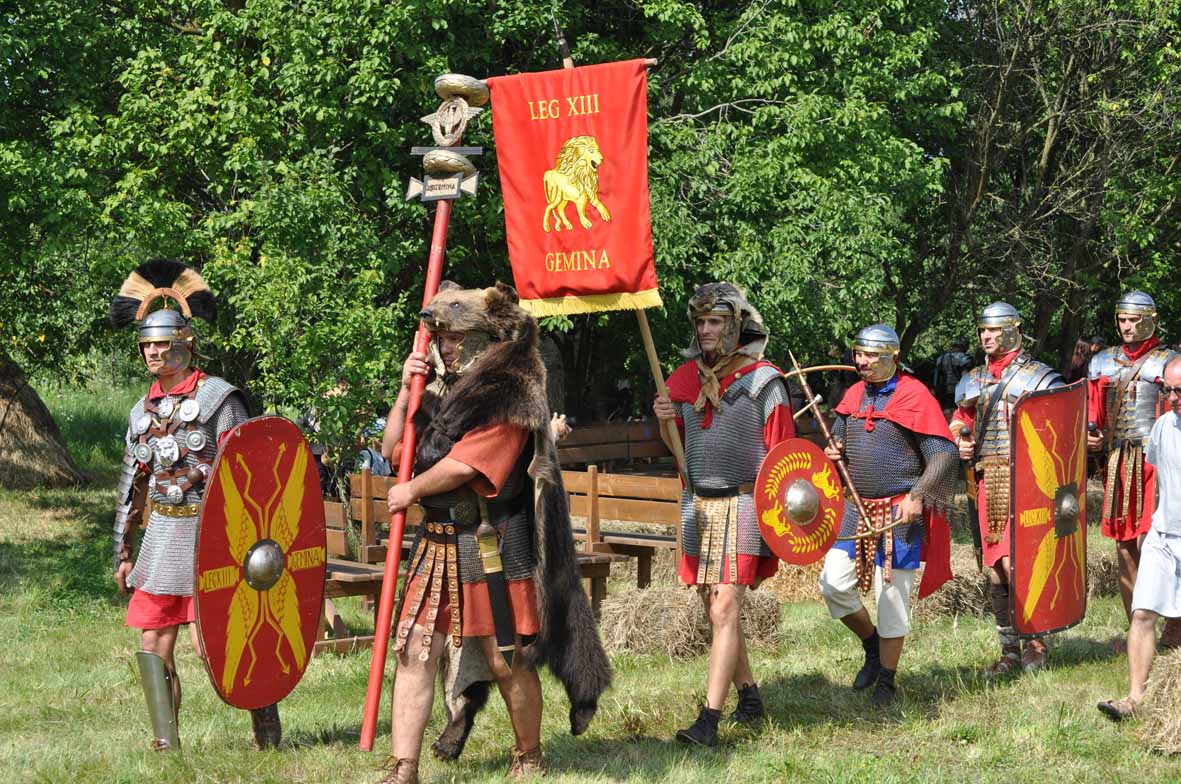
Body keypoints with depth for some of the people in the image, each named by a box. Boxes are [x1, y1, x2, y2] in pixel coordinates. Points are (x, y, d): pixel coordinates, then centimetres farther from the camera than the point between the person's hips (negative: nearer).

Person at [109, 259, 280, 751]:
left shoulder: (216, 397, -6)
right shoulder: (144, 411, 14)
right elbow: (131, 488, 20)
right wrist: (123, 552, 18)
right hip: (161, 533, 6)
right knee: (153, 647, 3)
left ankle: (264, 718, 11)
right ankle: (166, 742, 12)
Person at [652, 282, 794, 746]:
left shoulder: (761, 379, -7)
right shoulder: (687, 378, 10)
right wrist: (668, 419, 0)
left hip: (742, 504, -7)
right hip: (698, 505, 7)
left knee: (725, 611, -13)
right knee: (715, 611, 13)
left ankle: (709, 720, -18)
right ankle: (749, 697, 28)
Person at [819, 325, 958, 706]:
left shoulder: (914, 397, -11)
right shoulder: (855, 395, 9)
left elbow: (944, 455, -14)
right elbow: (837, 436, 24)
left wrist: (917, 495, -25)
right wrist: (832, 451, 0)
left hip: (899, 513, -6)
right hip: (857, 508, 6)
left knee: (892, 596, 1)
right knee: (833, 582, -2)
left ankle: (886, 681, 13)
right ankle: (873, 646, 23)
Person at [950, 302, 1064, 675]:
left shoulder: (1038, 377, -3)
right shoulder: (972, 381, 15)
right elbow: (960, 421, 24)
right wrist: (961, 442, 4)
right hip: (988, 481, 6)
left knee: (1015, 564, -14)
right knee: (995, 571, 7)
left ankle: (1036, 643, 1)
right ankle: (1010, 651, 17)